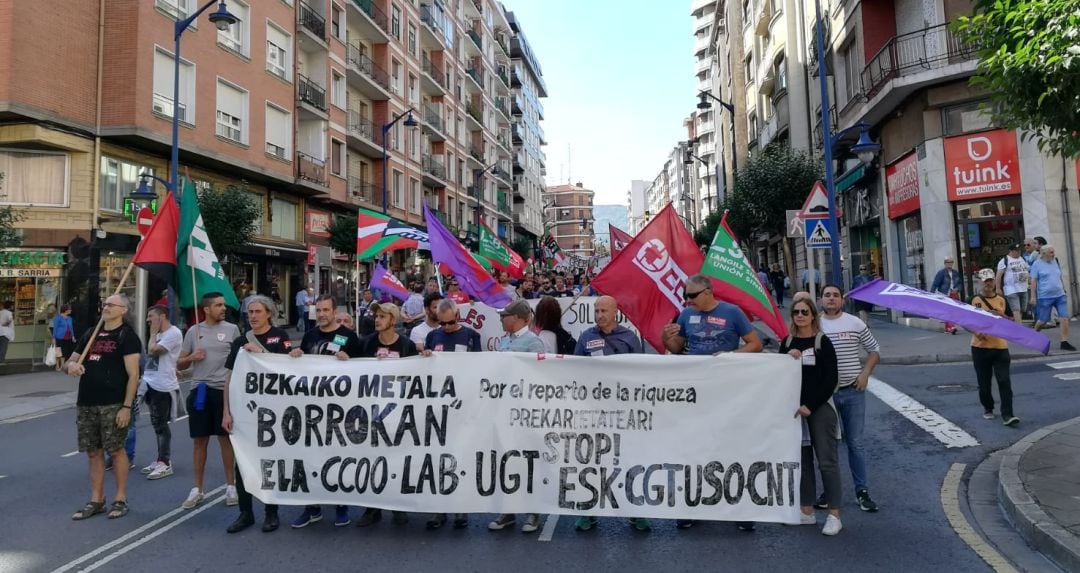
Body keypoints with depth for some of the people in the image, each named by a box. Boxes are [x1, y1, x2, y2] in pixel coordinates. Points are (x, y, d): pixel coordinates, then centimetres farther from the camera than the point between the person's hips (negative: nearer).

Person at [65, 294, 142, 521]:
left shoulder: (127, 335, -5)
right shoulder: (90, 334, 15)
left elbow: (133, 374, -11)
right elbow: (71, 361, 22)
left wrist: (126, 406, -18)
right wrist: (71, 365, -4)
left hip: (113, 404, -6)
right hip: (86, 403, 7)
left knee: (116, 450, -1)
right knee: (93, 452, 11)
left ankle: (120, 499, 11)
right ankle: (96, 500, 20)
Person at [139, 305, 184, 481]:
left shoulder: (173, 333, -14)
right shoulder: (160, 334, 17)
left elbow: (152, 351, -20)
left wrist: (153, 333, -8)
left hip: (163, 386, -10)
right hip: (153, 384, 10)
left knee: (160, 425, -5)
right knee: (158, 424, 15)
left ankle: (165, 463, 2)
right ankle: (161, 459, 23)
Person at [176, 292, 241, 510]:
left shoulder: (232, 329, 1)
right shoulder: (194, 331, 6)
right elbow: (180, 364, 11)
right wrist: (192, 357, -9)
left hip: (224, 390, -2)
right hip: (199, 390, 2)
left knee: (226, 438, 5)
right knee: (199, 440, 8)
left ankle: (231, 486, 17)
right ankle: (197, 489, 19)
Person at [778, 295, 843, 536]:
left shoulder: (822, 342, -4)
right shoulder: (787, 342, 8)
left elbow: (830, 379, -8)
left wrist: (810, 406, -13)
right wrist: (787, 359, -10)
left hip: (820, 408, -4)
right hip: (794, 408, 5)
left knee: (826, 460, -2)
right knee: (802, 460, 10)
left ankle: (834, 515, 7)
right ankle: (807, 511, 20)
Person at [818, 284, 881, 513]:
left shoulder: (855, 323, 1)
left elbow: (874, 350, 10)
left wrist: (865, 373, -3)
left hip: (852, 391, 0)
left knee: (855, 443, 7)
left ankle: (862, 491, 19)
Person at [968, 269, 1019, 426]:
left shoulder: (1002, 300, 6)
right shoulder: (974, 300, 0)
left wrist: (1002, 316, -10)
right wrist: (976, 332, -17)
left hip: (1000, 346, 1)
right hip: (980, 347, -1)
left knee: (1005, 381, -6)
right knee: (984, 382, 9)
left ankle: (1007, 415, -5)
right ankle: (987, 408, 29)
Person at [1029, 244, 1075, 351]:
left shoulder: (1055, 262, 12)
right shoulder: (1037, 264, -4)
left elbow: (1060, 278, 20)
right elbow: (1033, 281, -7)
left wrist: (1064, 290, 19)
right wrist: (1033, 296, -12)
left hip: (1060, 296, 5)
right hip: (1045, 297, -5)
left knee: (1065, 318, -5)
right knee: (1043, 321, 1)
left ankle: (1064, 342, -2)